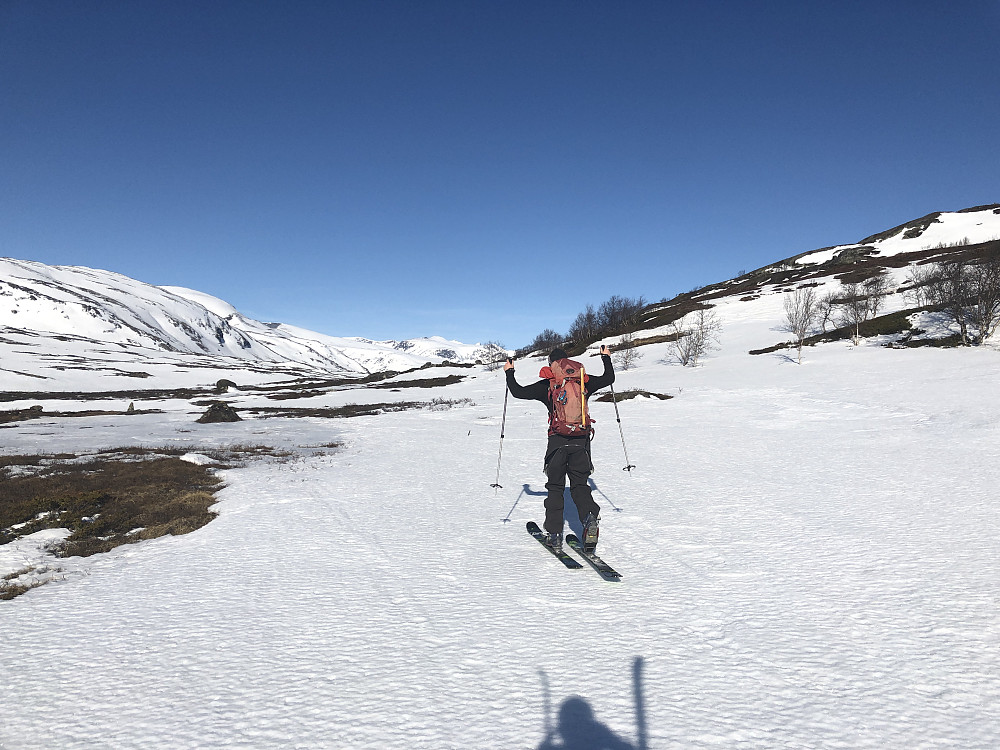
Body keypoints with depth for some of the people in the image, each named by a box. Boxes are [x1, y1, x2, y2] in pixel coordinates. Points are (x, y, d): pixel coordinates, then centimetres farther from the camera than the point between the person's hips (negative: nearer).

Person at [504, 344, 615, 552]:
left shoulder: (546, 384, 0)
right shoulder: (584, 380, 8)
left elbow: (518, 392, 0)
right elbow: (608, 379, 21)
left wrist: (509, 372, 17)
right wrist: (606, 358, 37)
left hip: (558, 441, -2)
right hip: (581, 441, 2)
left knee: (555, 487, 11)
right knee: (580, 485, 11)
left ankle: (554, 534, 7)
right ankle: (590, 516, -17)